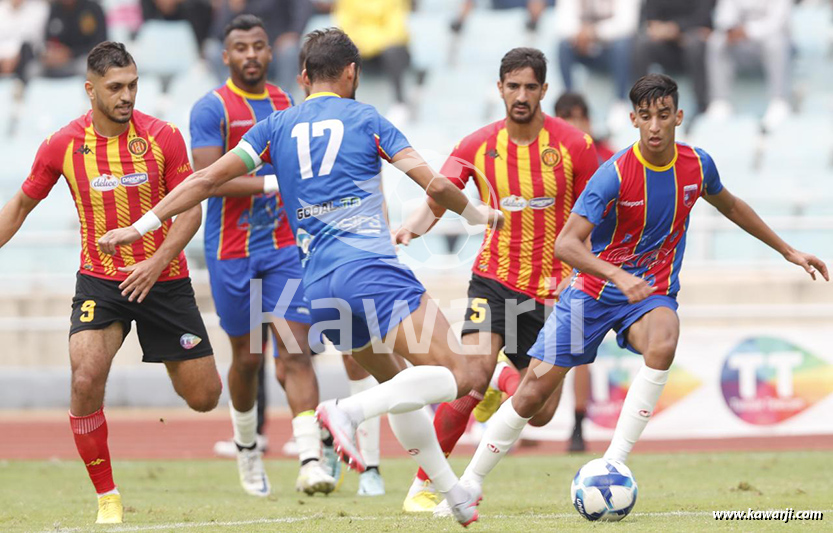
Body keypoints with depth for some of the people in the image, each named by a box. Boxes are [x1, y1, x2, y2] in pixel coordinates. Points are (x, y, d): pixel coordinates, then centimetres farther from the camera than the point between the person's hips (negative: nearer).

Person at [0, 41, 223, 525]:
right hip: (100, 281, 0)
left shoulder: (163, 137, -9)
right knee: (86, 381, -24)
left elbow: (190, 210, -6)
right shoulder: (63, 146, -6)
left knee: (205, 398, 4)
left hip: (164, 280, 0)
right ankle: (106, 496, -7)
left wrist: (156, 262, -20)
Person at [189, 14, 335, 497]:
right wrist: (272, 182, -27)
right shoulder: (212, 108, -9)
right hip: (231, 252, -3)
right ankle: (247, 448, 33)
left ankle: (311, 459, -20)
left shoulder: (286, 103, 9)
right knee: (247, 357, 8)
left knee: (296, 353, -10)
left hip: (284, 246, 3)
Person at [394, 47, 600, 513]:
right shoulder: (478, 147, -3)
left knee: (540, 413, 1)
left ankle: (502, 387, 38)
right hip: (495, 278, -1)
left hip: (551, 290, 1)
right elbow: (435, 202, -5)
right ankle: (424, 487, -15)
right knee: (474, 374, -25)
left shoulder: (573, 145, -6)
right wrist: (407, 229, -27)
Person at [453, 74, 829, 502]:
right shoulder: (614, 174, -20)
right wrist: (619, 276, -42)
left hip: (653, 293, 2)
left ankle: (614, 464, -31)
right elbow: (566, 244, -27)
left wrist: (787, 250, 23)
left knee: (663, 343, -34)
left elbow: (729, 205, 18)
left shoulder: (697, 165, -6)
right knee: (534, 391, -5)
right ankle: (469, 484, 13)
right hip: (594, 290, -2)